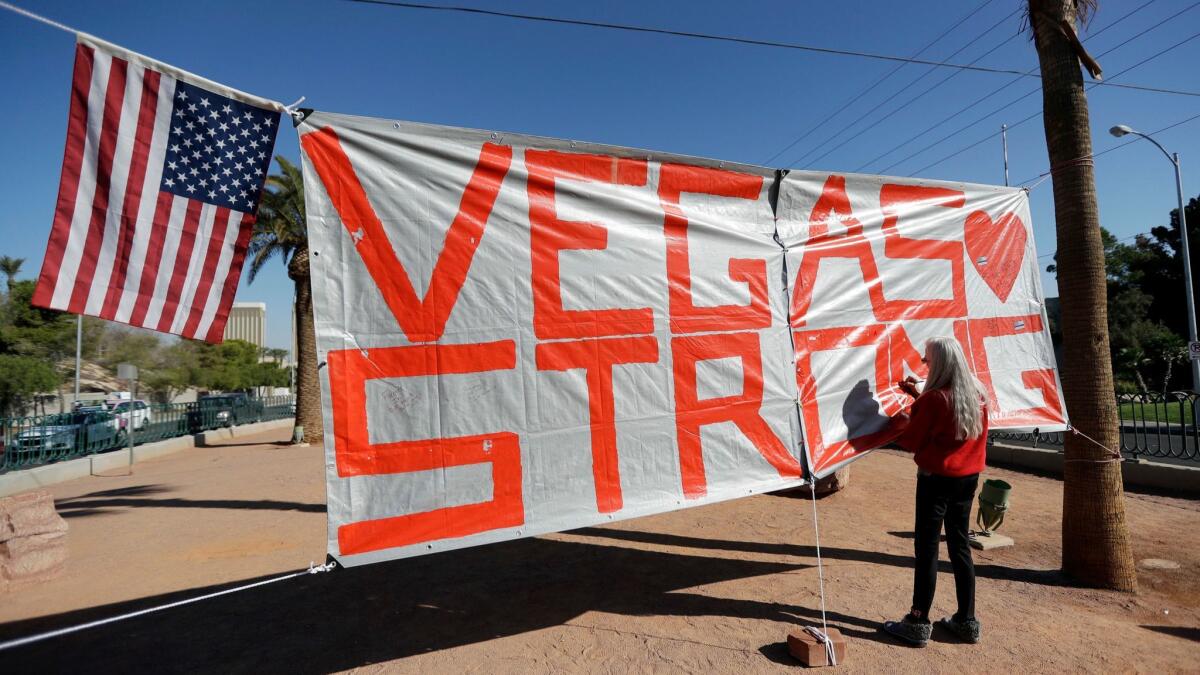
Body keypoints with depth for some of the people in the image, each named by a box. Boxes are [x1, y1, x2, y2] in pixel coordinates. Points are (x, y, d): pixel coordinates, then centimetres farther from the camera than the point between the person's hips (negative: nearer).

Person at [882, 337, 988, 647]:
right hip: (968, 477, 7)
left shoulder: (934, 399, -18)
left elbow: (911, 441, -11)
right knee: (960, 545, 15)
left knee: (927, 547, 0)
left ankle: (918, 623, 7)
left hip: (937, 479, -7)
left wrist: (902, 420, 7)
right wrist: (919, 396, 16)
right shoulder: (978, 395, 4)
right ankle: (966, 621, 23)